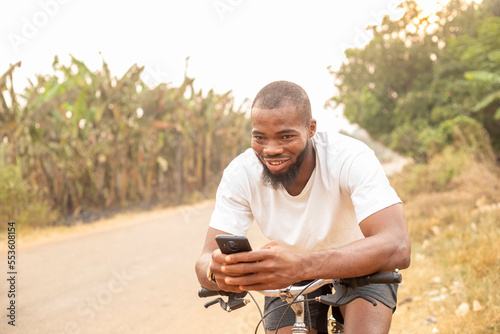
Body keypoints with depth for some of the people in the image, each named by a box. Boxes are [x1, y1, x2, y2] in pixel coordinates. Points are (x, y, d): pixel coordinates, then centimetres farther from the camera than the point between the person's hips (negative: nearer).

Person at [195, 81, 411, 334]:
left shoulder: (351, 158, -32)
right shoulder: (240, 173, -22)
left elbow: (397, 248, -44)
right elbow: (206, 259, -23)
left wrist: (302, 264, -59)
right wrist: (217, 271, -50)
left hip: (359, 268, -3)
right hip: (290, 279, 3)